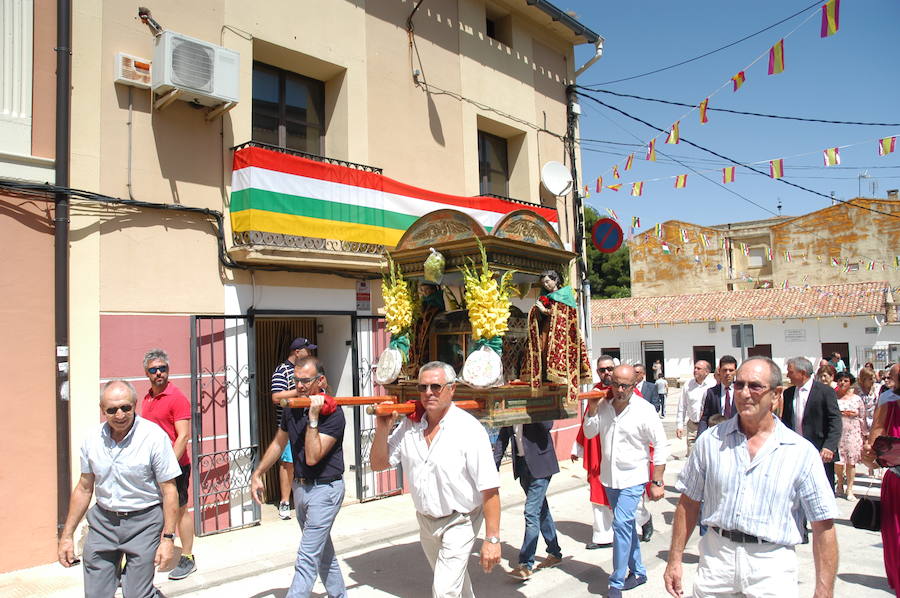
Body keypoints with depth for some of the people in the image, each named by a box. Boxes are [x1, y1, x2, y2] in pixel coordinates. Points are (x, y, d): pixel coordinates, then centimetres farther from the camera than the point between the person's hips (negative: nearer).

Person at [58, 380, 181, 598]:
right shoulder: (92, 440, 0)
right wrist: (66, 535, 12)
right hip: (102, 521, 4)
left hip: (143, 522, -4)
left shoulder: (155, 437, -15)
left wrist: (168, 538, -14)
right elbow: (84, 489, 12)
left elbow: (169, 490, -12)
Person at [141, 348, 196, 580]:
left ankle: (187, 559, 15)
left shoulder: (177, 398, -13)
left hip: (175, 465, -7)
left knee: (180, 509, 3)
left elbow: (183, 436, -17)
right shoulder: (147, 398, 11)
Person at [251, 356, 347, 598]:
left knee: (307, 558, -8)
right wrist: (257, 475, 15)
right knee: (323, 552, 21)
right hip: (300, 486, 8)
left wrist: (313, 417, -30)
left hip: (325, 489, -8)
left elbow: (312, 457, -26)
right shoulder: (293, 408, 2)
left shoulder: (333, 414, -19)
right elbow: (278, 444, 16)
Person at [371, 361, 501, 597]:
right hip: (425, 520, 6)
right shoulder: (409, 426, -5)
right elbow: (379, 464, 1)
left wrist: (492, 539, -23)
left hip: (459, 522, -6)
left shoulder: (469, 429, -21)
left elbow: (489, 489, -22)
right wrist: (382, 429, -16)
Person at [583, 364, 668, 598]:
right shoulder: (603, 406, -1)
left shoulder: (644, 410, -14)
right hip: (609, 477, 5)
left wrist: (657, 482, -10)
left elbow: (660, 446, -10)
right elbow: (589, 433, 8)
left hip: (633, 478, -5)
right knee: (626, 525, 17)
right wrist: (592, 410, -9)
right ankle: (638, 572, 34)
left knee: (621, 524, -13)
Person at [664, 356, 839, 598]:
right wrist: (675, 560, 4)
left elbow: (823, 526, -5)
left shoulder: (802, 452, -6)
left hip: (772, 569, -1)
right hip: (716, 559, 2)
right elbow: (688, 503, 5)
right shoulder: (710, 441, -1)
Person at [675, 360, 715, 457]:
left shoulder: (713, 384, -6)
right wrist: (679, 426, 9)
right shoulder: (688, 385, 6)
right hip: (692, 425, 3)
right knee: (691, 455, 4)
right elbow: (681, 407, 12)